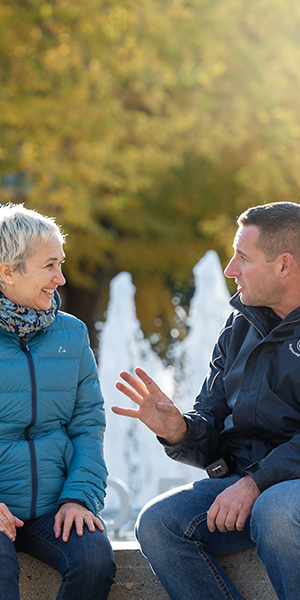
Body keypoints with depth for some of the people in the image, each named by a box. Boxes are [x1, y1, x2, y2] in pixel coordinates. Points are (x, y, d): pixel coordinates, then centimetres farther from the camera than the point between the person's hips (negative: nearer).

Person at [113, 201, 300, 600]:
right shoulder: (239, 328, 14)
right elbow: (212, 429, 14)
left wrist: (255, 483, -27)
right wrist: (179, 430, -9)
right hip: (244, 480, 6)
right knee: (157, 521, -19)